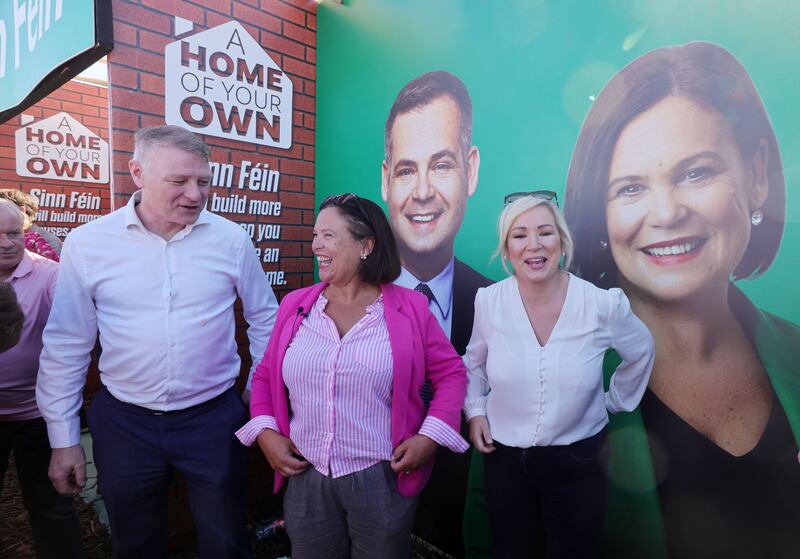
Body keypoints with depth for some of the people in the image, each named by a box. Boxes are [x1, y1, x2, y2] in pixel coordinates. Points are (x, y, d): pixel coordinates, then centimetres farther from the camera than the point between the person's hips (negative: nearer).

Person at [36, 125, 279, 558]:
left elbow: (264, 319, 4)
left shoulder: (231, 239, -7)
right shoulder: (87, 243, -7)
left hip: (214, 418, 0)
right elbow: (67, 345, 1)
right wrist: (63, 438, 4)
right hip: (124, 423, 1)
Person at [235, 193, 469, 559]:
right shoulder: (295, 306, 1)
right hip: (306, 480, 3)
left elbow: (450, 372, 0)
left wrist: (429, 435, -10)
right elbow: (265, 375, 10)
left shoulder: (409, 308, -7)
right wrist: (265, 432, -3)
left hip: (382, 480, -2)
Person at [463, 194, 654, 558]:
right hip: (504, 458, 2)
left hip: (578, 462, -1)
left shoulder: (603, 305, -16)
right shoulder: (488, 301, -12)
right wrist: (474, 410, -2)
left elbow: (641, 352, 7)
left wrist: (614, 402, 11)